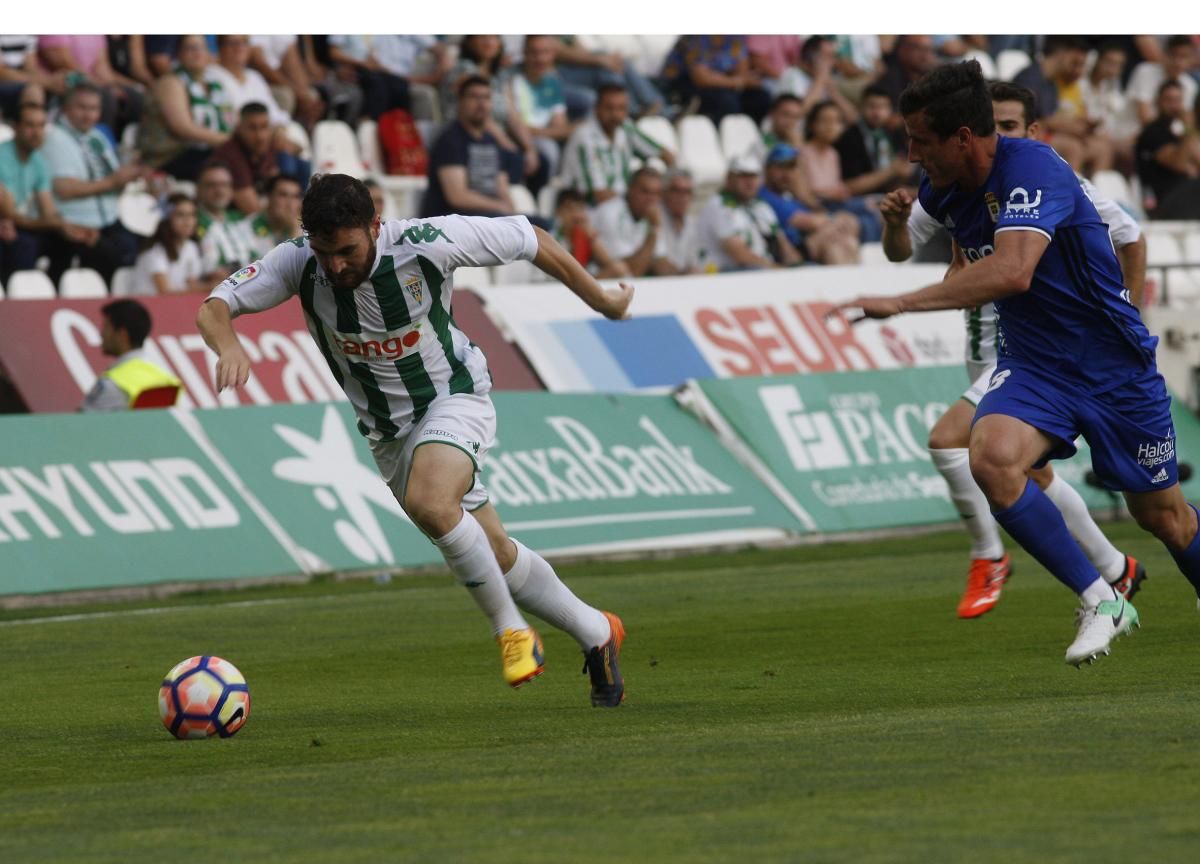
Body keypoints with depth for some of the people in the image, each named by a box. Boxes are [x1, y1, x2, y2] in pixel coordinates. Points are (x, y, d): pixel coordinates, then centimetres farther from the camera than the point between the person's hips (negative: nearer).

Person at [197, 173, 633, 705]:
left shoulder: (427, 244, -26)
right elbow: (214, 307, -23)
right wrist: (229, 347, -48)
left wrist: (599, 299, 0)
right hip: (387, 432, 4)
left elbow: (531, 240, -13)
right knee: (495, 557, 9)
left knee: (429, 502, -34)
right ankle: (596, 635, 31)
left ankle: (510, 629, -15)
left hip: (453, 398, -4)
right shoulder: (298, 263, -19)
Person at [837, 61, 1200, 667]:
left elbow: (1012, 271, -45)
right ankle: (1100, 603, -15)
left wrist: (899, 304, -45)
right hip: (1030, 362, 5)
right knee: (992, 457, -27)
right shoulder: (943, 191, -4)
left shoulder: (1032, 169, -28)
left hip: (1113, 364, -5)